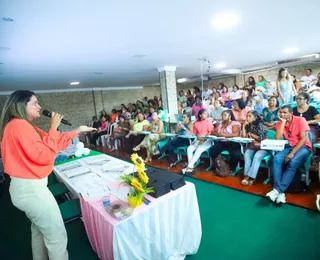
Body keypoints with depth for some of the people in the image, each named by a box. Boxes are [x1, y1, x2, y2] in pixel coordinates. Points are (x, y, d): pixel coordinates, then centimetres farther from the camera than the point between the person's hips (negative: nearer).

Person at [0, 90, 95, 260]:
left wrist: (77, 132, 9)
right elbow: (44, 155, -24)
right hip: (31, 188, -11)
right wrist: (53, 128, -17)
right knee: (57, 236, 3)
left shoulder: (24, 125, 11)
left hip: (26, 186, 11)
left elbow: (52, 144, 11)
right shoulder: (19, 125, -20)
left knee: (39, 229, 28)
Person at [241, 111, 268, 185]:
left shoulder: (259, 124, -9)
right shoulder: (248, 125, 8)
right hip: (252, 146, 5)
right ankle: (248, 176, -27)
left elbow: (260, 137, -15)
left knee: (257, 156, -31)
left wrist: (250, 134, -4)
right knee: (246, 154, -24)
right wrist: (244, 126, -3)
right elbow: (244, 136, 1)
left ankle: (249, 176, -28)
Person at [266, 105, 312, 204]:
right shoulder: (280, 123, 3)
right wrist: (283, 122, -12)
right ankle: (280, 191, -32)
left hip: (303, 147, -3)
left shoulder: (300, 120, -8)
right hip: (288, 146, 3)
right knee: (276, 159, -28)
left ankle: (277, 189, -30)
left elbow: (304, 139, -14)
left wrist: (292, 153, -24)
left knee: (292, 162, -33)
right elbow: (277, 139, -11)